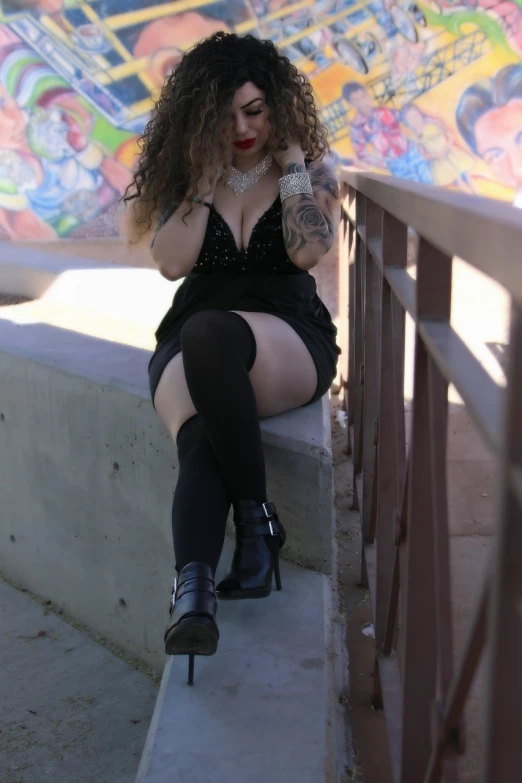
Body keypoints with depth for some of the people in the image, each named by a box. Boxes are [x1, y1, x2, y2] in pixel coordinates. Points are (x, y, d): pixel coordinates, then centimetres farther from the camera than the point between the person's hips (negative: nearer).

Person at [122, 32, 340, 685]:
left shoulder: (309, 166, 7)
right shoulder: (186, 172, 10)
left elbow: (309, 251, -10)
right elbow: (171, 263, -3)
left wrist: (291, 161, -6)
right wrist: (206, 178, -6)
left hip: (291, 339, -1)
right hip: (191, 342, 2)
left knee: (208, 335, -39)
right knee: (200, 441, -34)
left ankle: (256, 520, -31)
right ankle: (192, 590, -47)